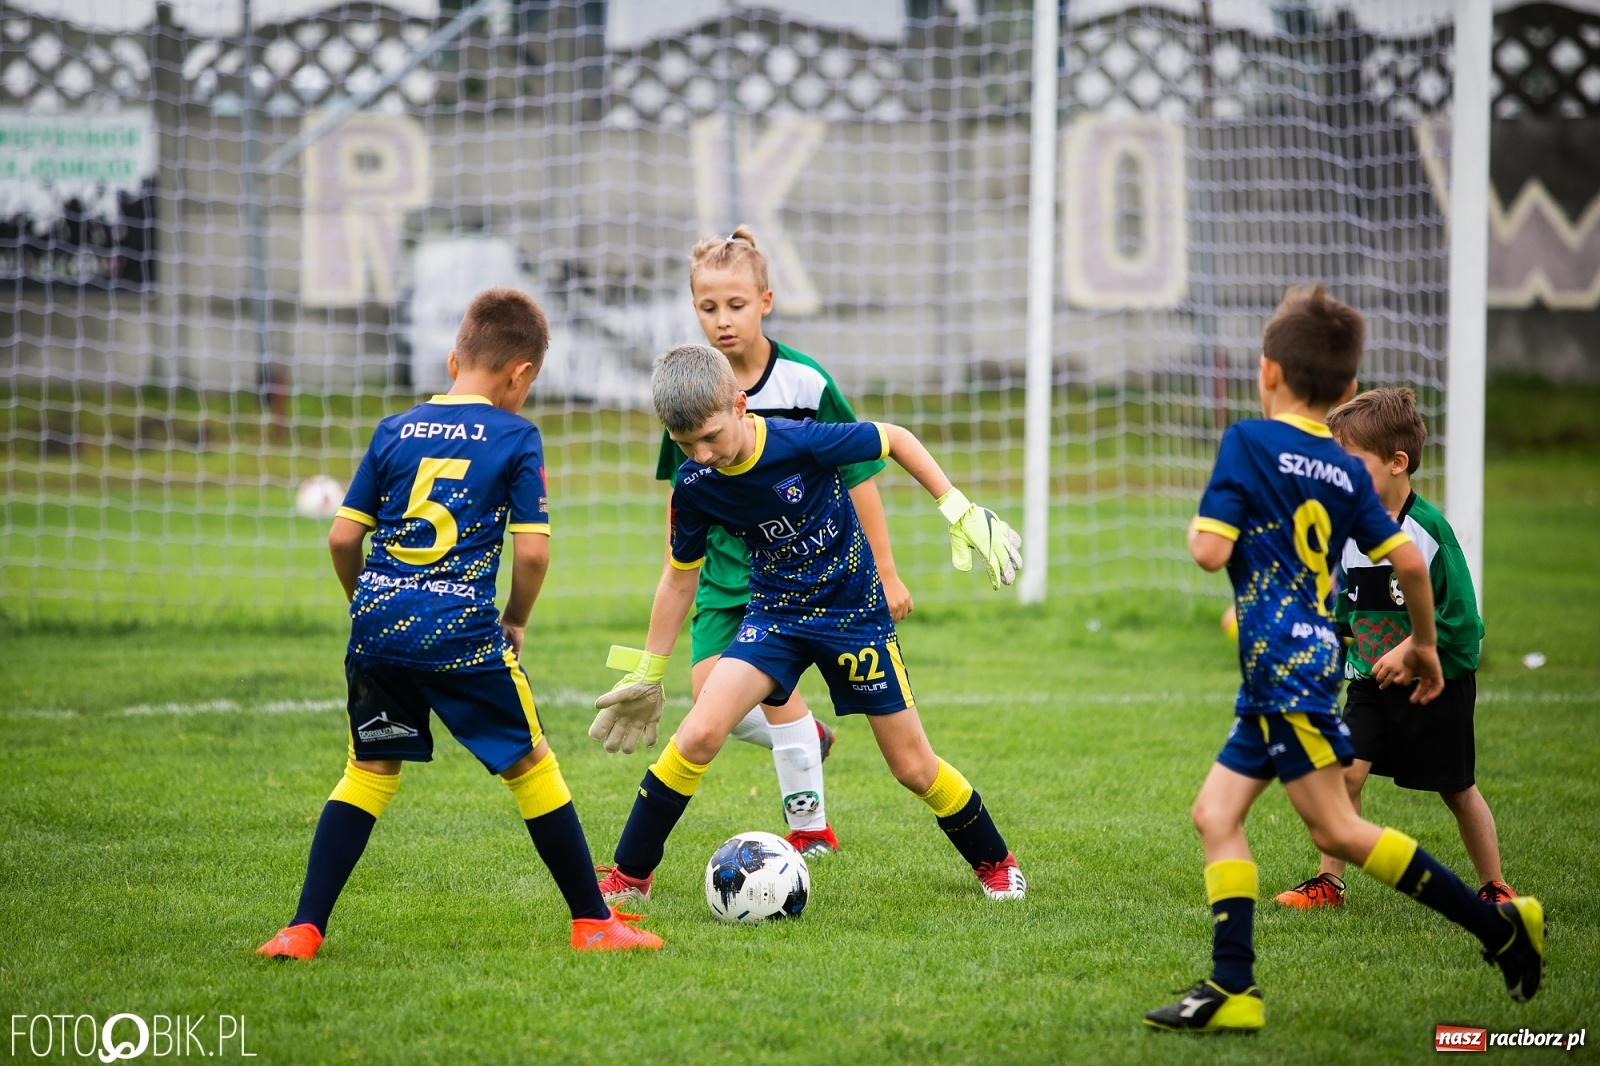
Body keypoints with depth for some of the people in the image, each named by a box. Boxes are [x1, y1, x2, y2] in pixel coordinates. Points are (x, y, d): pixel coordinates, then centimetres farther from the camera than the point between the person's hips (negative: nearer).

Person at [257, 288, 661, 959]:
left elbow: (343, 536, 9)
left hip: (378, 622, 4)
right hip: (461, 629, -4)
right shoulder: (516, 438, 1)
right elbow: (532, 550, -5)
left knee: (370, 771, 14)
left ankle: (304, 928, 4)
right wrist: (515, 623, 11)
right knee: (531, 765, 10)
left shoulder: (394, 431, 11)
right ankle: (593, 922, 15)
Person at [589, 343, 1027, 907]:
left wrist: (960, 511, -12)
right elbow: (680, 575, 3)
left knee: (913, 767, 3)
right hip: (774, 614, 2)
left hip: (855, 612, -2)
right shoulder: (695, 485, -13)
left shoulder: (801, 442, -26)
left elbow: (893, 439, -9)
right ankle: (629, 876, -6)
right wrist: (647, 674, 9)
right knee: (699, 733, -19)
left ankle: (995, 863, 30)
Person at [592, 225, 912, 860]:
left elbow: (857, 475, -5)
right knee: (710, 692, -8)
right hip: (723, 563, 4)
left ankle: (810, 828, -1)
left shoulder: (804, 382, -12)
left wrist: (885, 571, -4)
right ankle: (806, 737, 23)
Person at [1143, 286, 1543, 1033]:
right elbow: (1408, 561, 6)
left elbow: (1212, 550, -14)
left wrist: (1196, 531, 9)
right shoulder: (1346, 471, 11)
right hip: (1305, 662, 8)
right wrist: (1424, 642, 21)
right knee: (1217, 814, 9)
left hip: (1284, 661, -8)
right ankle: (1232, 990, 2)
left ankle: (1499, 925, -7)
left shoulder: (1249, 441, -8)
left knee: (1336, 830, -6)